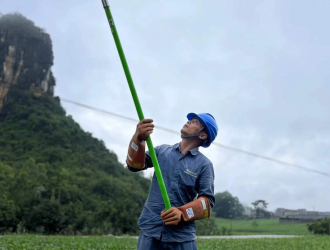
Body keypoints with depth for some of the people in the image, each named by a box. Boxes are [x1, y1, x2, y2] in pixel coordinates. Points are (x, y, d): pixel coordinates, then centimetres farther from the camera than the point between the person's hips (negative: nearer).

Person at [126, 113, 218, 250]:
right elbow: (134, 165, -2)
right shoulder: (162, 150, 10)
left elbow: (207, 201, -5)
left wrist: (182, 213, -23)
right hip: (150, 230, 2)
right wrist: (138, 139, -21)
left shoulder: (204, 164, 1)